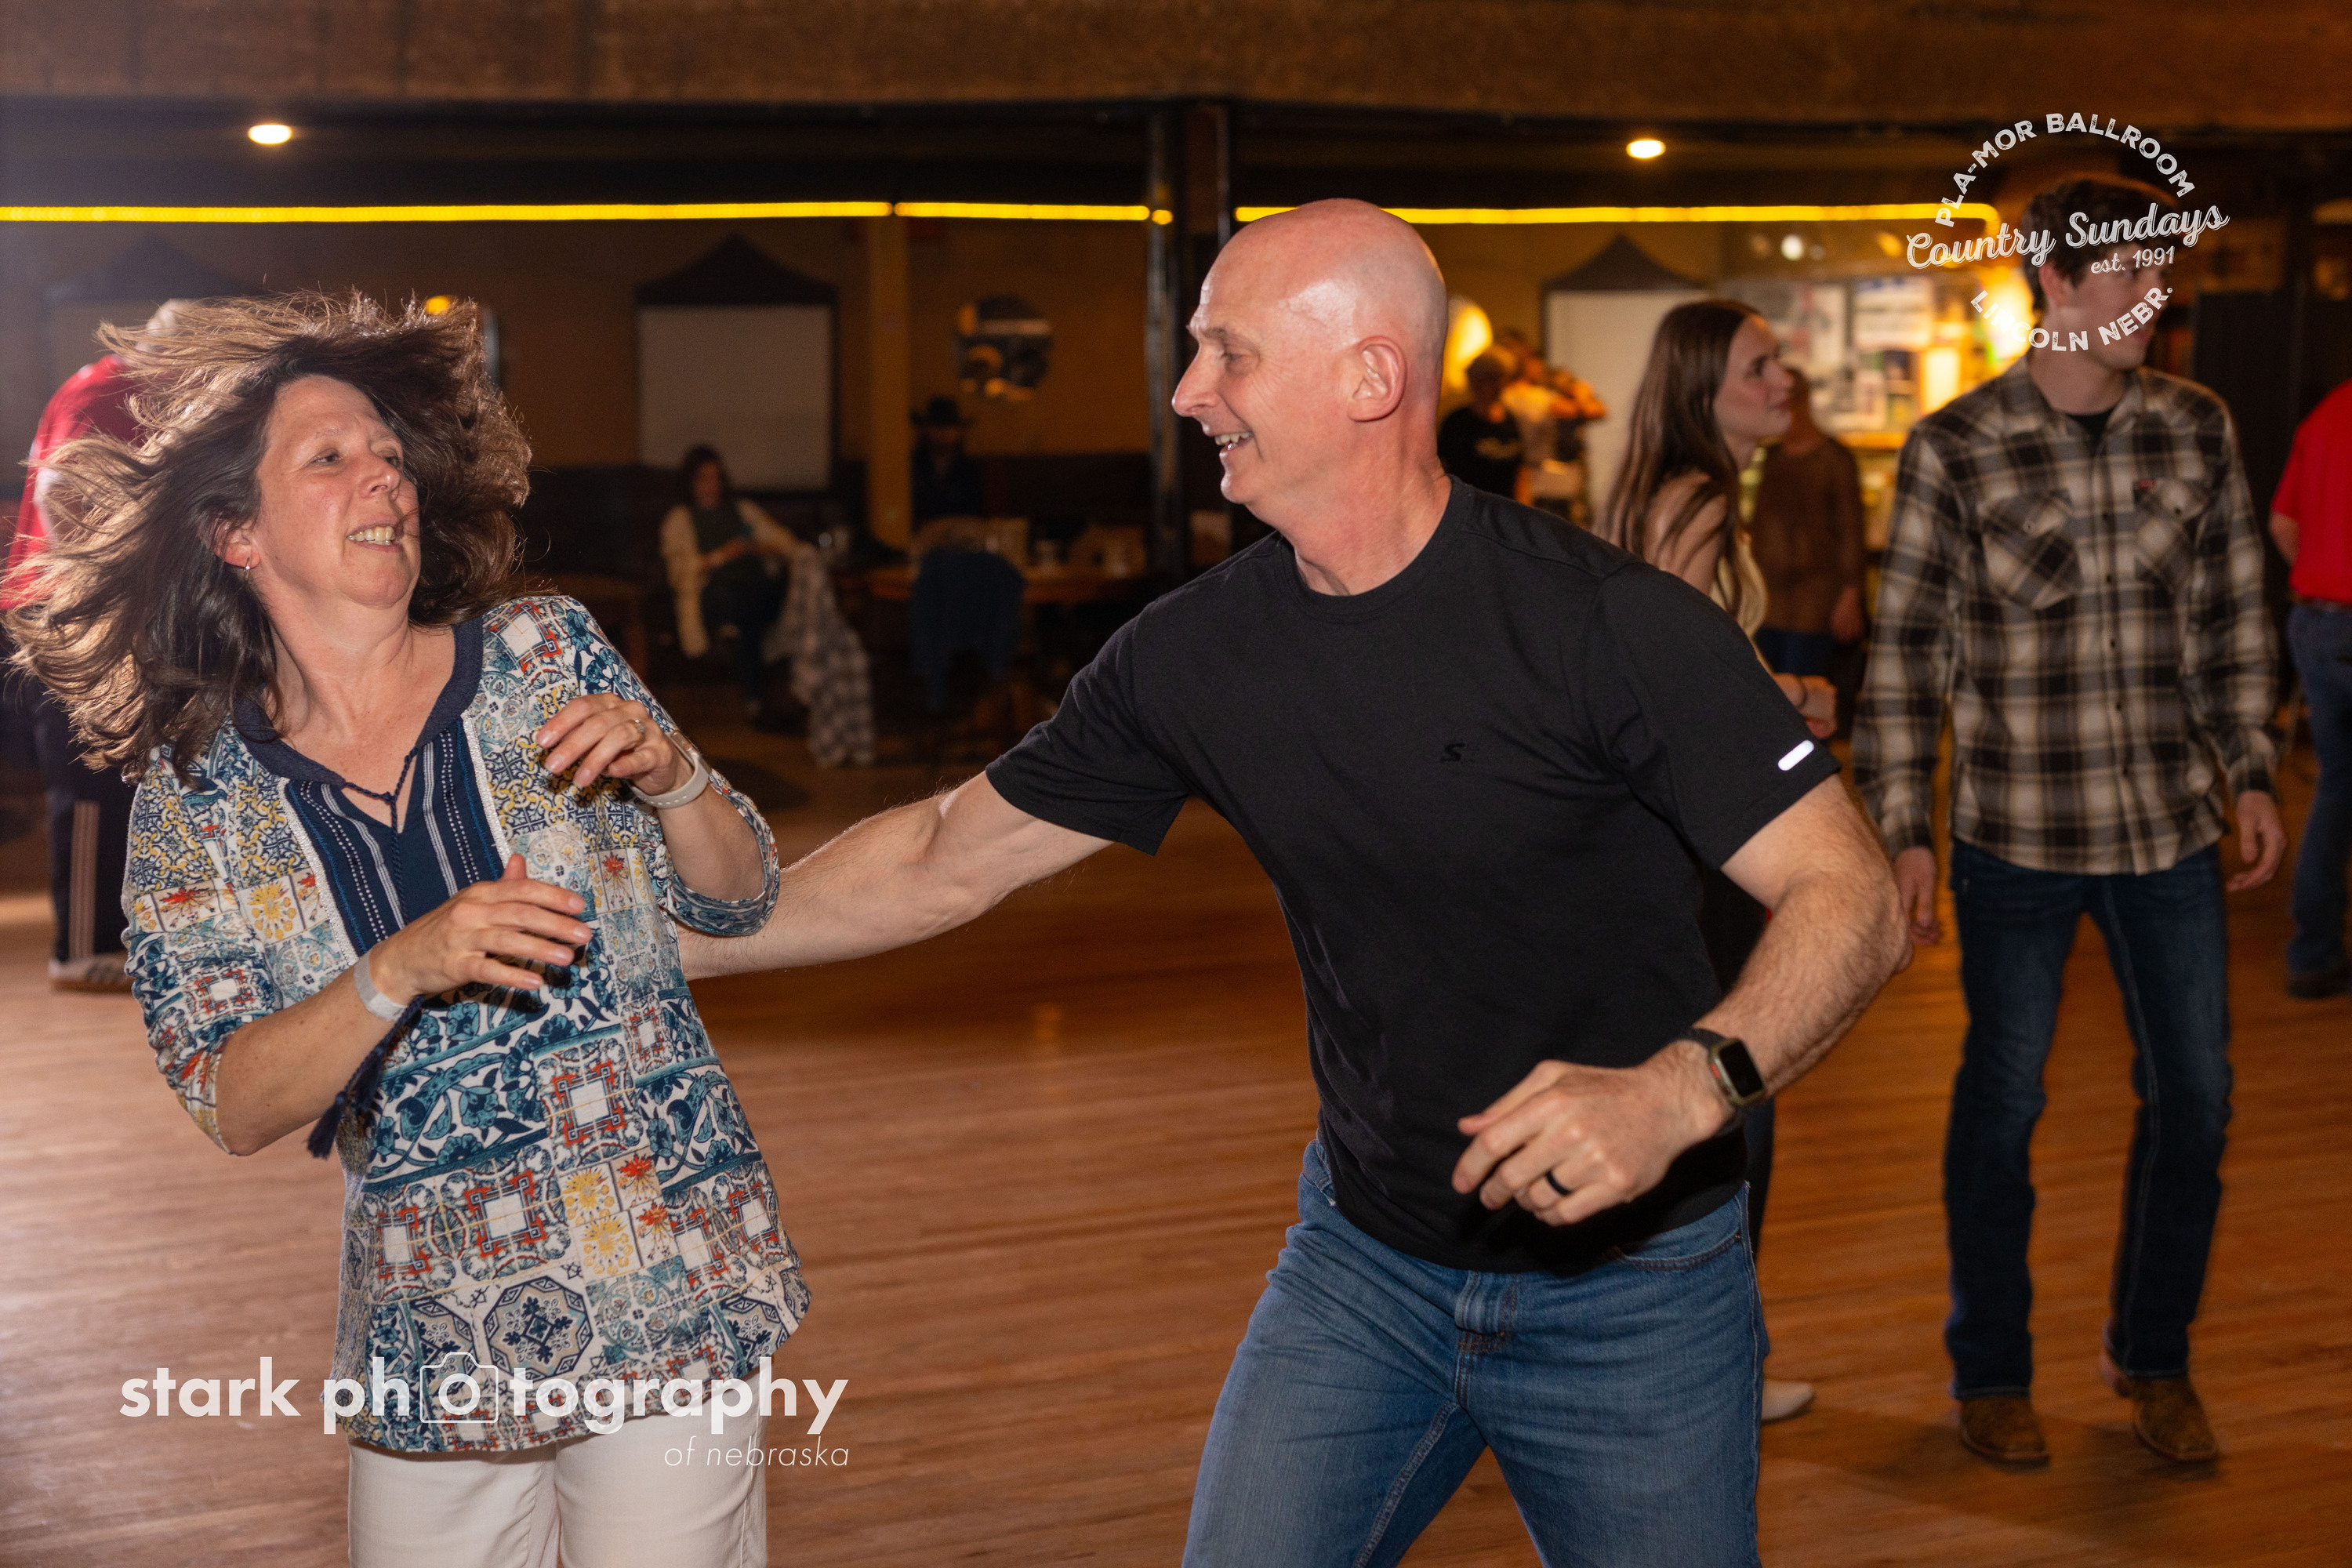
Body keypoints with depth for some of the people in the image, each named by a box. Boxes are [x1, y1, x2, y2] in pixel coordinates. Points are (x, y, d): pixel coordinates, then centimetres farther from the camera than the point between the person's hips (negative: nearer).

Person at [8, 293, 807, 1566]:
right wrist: (403, 970, -24)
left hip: (663, 1288, -1)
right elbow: (235, 1109, -8)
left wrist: (669, 776, -16)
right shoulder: (195, 793, -1)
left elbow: (739, 901, 4)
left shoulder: (542, 651, -1)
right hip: (430, 1326, 1)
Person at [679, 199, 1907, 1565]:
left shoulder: (1607, 622, -20)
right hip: (1365, 1257, 4)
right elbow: (945, 864, 4)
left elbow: (1855, 895, -20)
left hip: (1633, 1283, -3)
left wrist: (1677, 1091, -37)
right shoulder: (1196, 655, -5)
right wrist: (658, 944, 4)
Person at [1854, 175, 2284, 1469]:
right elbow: (1905, 647, -6)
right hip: (2015, 835, -3)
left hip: (2171, 830, 4)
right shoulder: (1955, 448, -8)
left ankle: (2153, 1355, 31)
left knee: (2193, 1098, 10)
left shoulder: (2196, 429, 3)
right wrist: (1901, 833, -8)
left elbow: (2235, 615, 11)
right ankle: (1991, 1372, 27)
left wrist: (2251, 775, 8)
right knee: (2003, 1104, 9)